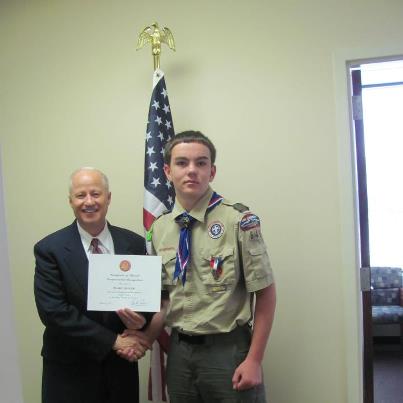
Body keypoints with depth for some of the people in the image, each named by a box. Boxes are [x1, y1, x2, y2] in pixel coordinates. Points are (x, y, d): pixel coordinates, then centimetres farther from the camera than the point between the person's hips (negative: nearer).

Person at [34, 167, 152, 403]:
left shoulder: (135, 243, -2)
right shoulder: (49, 249, -9)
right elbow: (53, 311, -15)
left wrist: (142, 318, -18)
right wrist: (113, 341, -18)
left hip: (121, 366, 3)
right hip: (70, 369, -2)